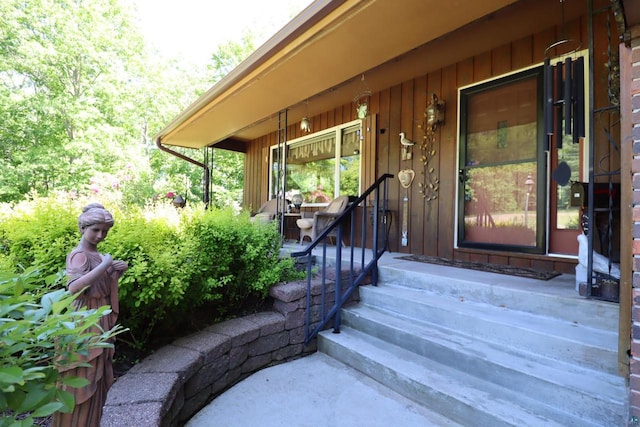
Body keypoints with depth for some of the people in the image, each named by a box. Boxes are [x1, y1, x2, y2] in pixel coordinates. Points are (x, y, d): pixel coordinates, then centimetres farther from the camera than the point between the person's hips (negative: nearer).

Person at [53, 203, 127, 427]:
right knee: (81, 379, 3)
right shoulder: (79, 255, -16)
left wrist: (117, 272, 0)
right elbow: (74, 287, -33)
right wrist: (104, 265, -28)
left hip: (101, 321, 9)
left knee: (96, 377, 19)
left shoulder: (97, 254, 9)